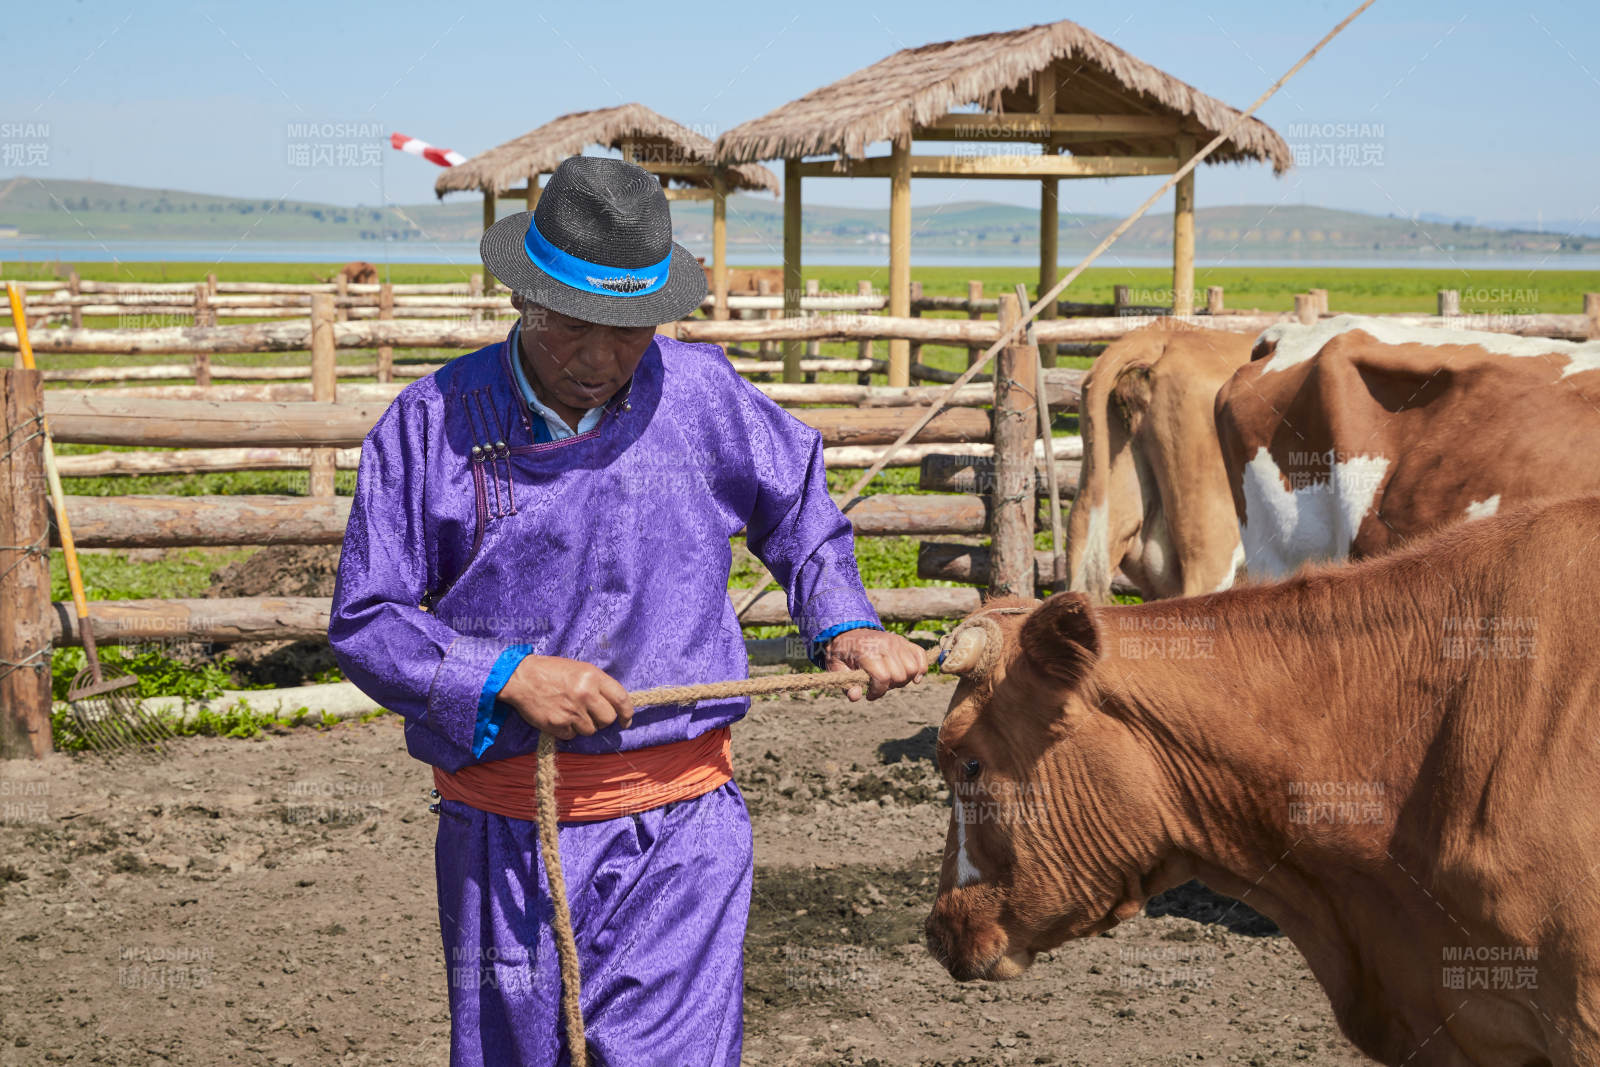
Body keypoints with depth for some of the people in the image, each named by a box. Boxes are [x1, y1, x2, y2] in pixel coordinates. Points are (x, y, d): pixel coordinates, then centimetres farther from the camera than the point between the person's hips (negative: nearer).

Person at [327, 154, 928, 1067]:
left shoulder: (702, 394, 1)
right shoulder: (434, 422, -3)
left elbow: (799, 501, 21)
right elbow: (366, 619, -2)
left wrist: (846, 624, 7)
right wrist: (507, 675, -15)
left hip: (679, 830, 0)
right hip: (503, 836, 1)